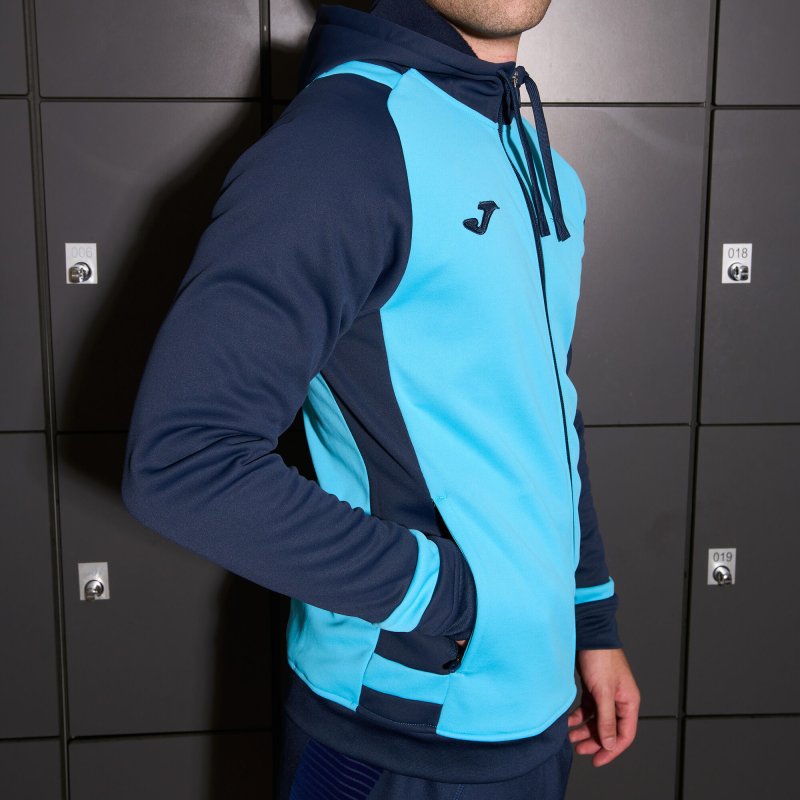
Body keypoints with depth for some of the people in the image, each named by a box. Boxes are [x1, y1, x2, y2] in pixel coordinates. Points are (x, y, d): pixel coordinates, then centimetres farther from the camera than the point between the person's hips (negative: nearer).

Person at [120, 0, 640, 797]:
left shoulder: (542, 161, 7)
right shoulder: (342, 137, -20)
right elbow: (181, 456, -25)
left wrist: (593, 620, 13)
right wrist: (439, 592, -19)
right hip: (407, 731, -7)